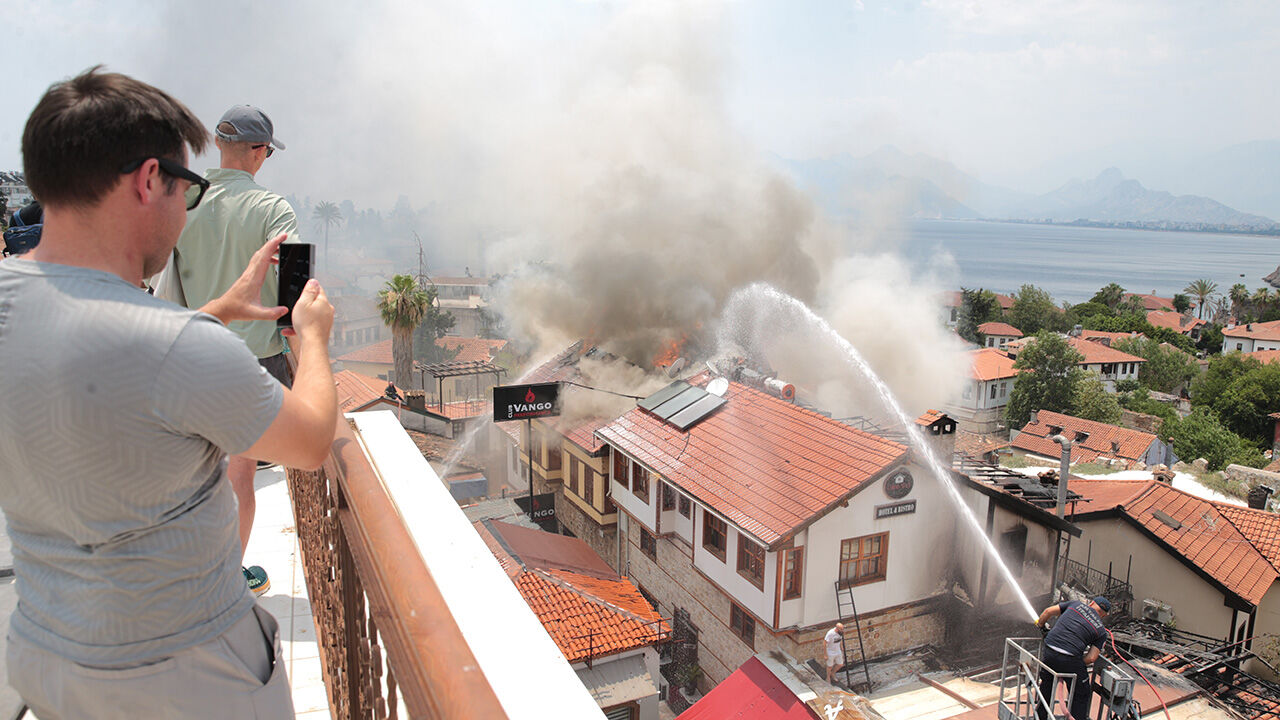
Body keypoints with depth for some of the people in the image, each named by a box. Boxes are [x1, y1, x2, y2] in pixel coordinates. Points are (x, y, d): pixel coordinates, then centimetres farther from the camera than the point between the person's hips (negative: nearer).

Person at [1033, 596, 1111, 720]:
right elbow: (1091, 658, 3)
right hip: (1071, 658, -3)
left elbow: (1048, 611, 12)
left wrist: (1039, 624, 30)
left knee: (1047, 683, 26)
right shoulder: (1101, 631, 12)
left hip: (1050, 649, 3)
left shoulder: (1076, 604, 16)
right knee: (1081, 695, 19)